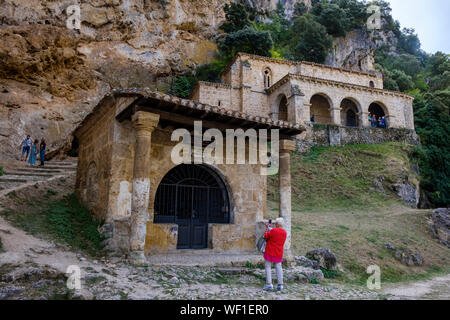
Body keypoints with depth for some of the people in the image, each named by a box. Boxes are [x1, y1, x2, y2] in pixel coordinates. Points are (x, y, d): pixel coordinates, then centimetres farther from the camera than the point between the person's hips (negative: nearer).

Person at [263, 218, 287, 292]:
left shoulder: (273, 230, -18)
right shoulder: (285, 232, 3)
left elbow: (266, 236, -5)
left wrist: (268, 228, 9)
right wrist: (270, 228, 19)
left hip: (270, 252, -5)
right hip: (279, 253, 5)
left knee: (268, 267, 2)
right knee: (278, 267, 10)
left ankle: (269, 284, -2)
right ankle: (280, 285, 7)